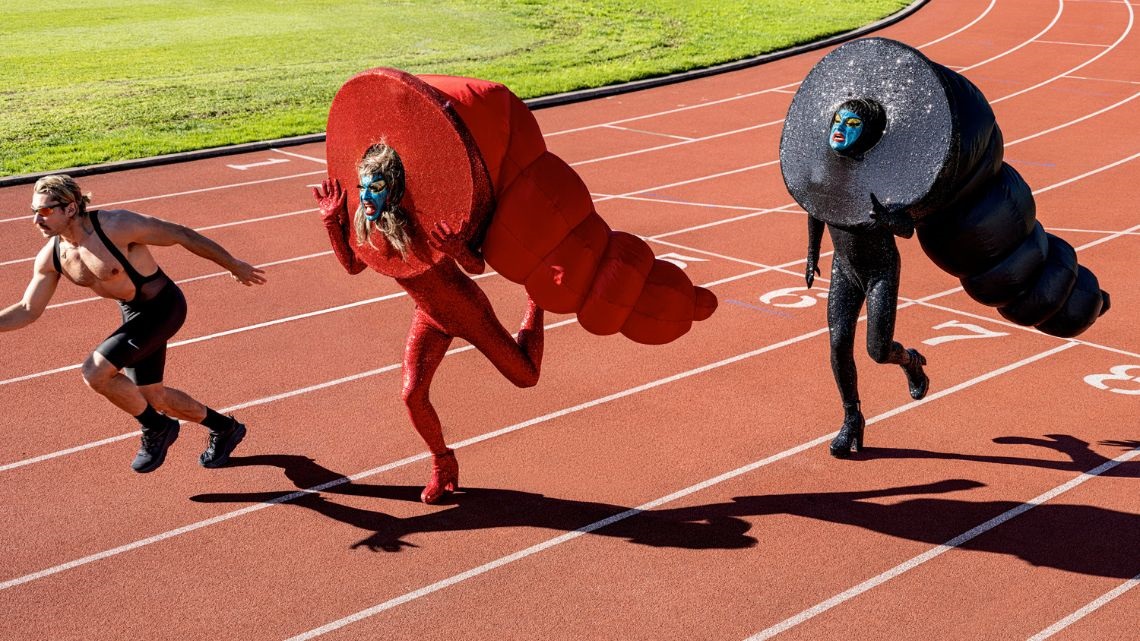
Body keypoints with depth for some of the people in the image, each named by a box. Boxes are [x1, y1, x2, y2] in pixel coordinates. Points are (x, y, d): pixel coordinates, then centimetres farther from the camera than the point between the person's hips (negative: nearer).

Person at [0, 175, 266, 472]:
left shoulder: (117, 225, -26)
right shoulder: (50, 257, -6)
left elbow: (181, 235, -17)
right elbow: (28, 311, 4)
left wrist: (234, 266, -8)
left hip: (163, 308, -8)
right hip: (134, 315, 8)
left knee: (95, 372, -20)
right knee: (152, 397, 16)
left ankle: (157, 428, 3)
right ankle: (224, 429, 40)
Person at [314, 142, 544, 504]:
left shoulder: (425, 224, -33)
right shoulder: (368, 226, -16)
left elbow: (477, 267, -25)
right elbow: (352, 265, 3)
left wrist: (457, 250, -47)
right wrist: (332, 220, -9)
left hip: (468, 311, -4)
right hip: (429, 318, 5)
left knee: (526, 377, 9)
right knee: (413, 395, -10)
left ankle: (537, 299, 36)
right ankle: (443, 467, 17)